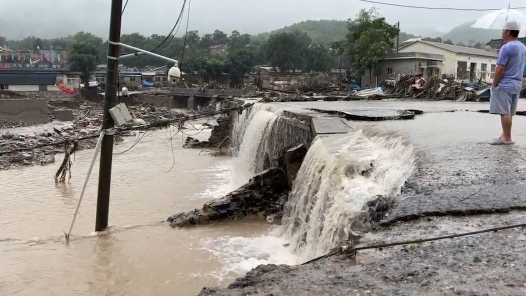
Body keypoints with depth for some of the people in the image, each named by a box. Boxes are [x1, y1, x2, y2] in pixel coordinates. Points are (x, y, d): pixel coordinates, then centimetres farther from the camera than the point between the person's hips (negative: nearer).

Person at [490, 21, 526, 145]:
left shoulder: (506, 47, -16)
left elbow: (500, 69, -19)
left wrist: (494, 84, -11)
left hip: (505, 84, -9)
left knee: (504, 112, -7)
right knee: (509, 112, 15)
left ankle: (507, 138, -8)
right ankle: (505, 135, 21)